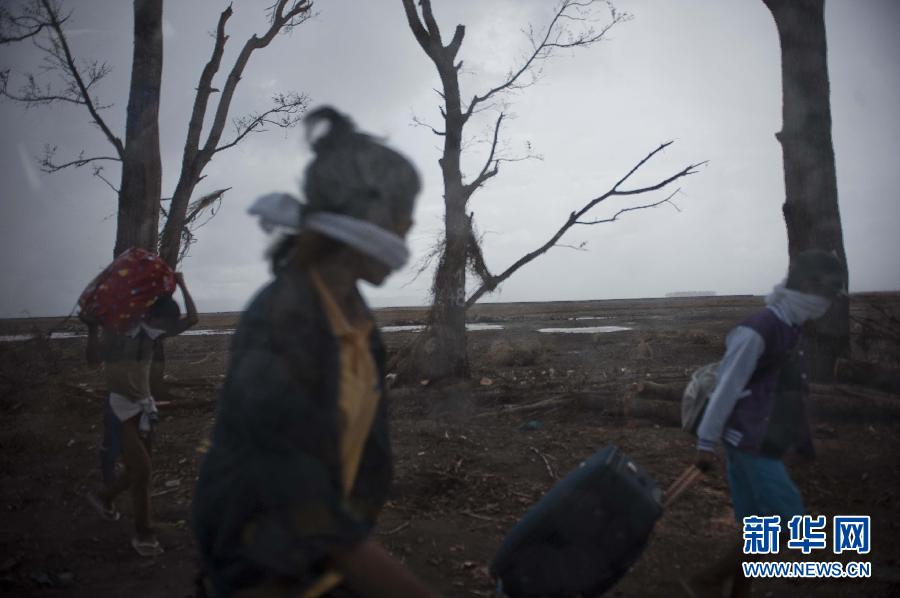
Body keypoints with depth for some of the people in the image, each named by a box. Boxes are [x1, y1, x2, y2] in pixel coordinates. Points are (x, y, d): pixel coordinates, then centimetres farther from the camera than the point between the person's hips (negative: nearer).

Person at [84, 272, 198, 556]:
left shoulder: (151, 331, 2)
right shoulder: (116, 329, -10)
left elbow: (191, 319, -9)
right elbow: (94, 359, -20)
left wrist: (181, 285, -10)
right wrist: (92, 328, -32)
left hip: (144, 407, 6)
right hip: (121, 409, -6)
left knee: (138, 470, 16)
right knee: (141, 469, -9)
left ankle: (103, 497, 45)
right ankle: (143, 534, 4)